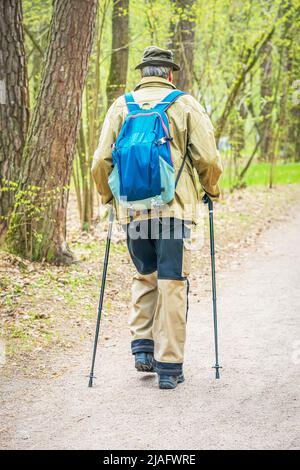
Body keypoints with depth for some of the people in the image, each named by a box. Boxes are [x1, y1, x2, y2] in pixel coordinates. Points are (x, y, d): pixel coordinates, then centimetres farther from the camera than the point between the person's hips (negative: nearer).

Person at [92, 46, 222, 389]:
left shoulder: (121, 106, 8)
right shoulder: (186, 105, 3)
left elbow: (101, 162, 3)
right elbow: (208, 158, -3)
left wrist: (107, 195, 21)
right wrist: (211, 191, 15)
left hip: (133, 209, 3)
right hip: (175, 207, -2)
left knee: (145, 276, 21)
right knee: (172, 284, 2)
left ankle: (142, 347, 13)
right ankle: (169, 366, 3)